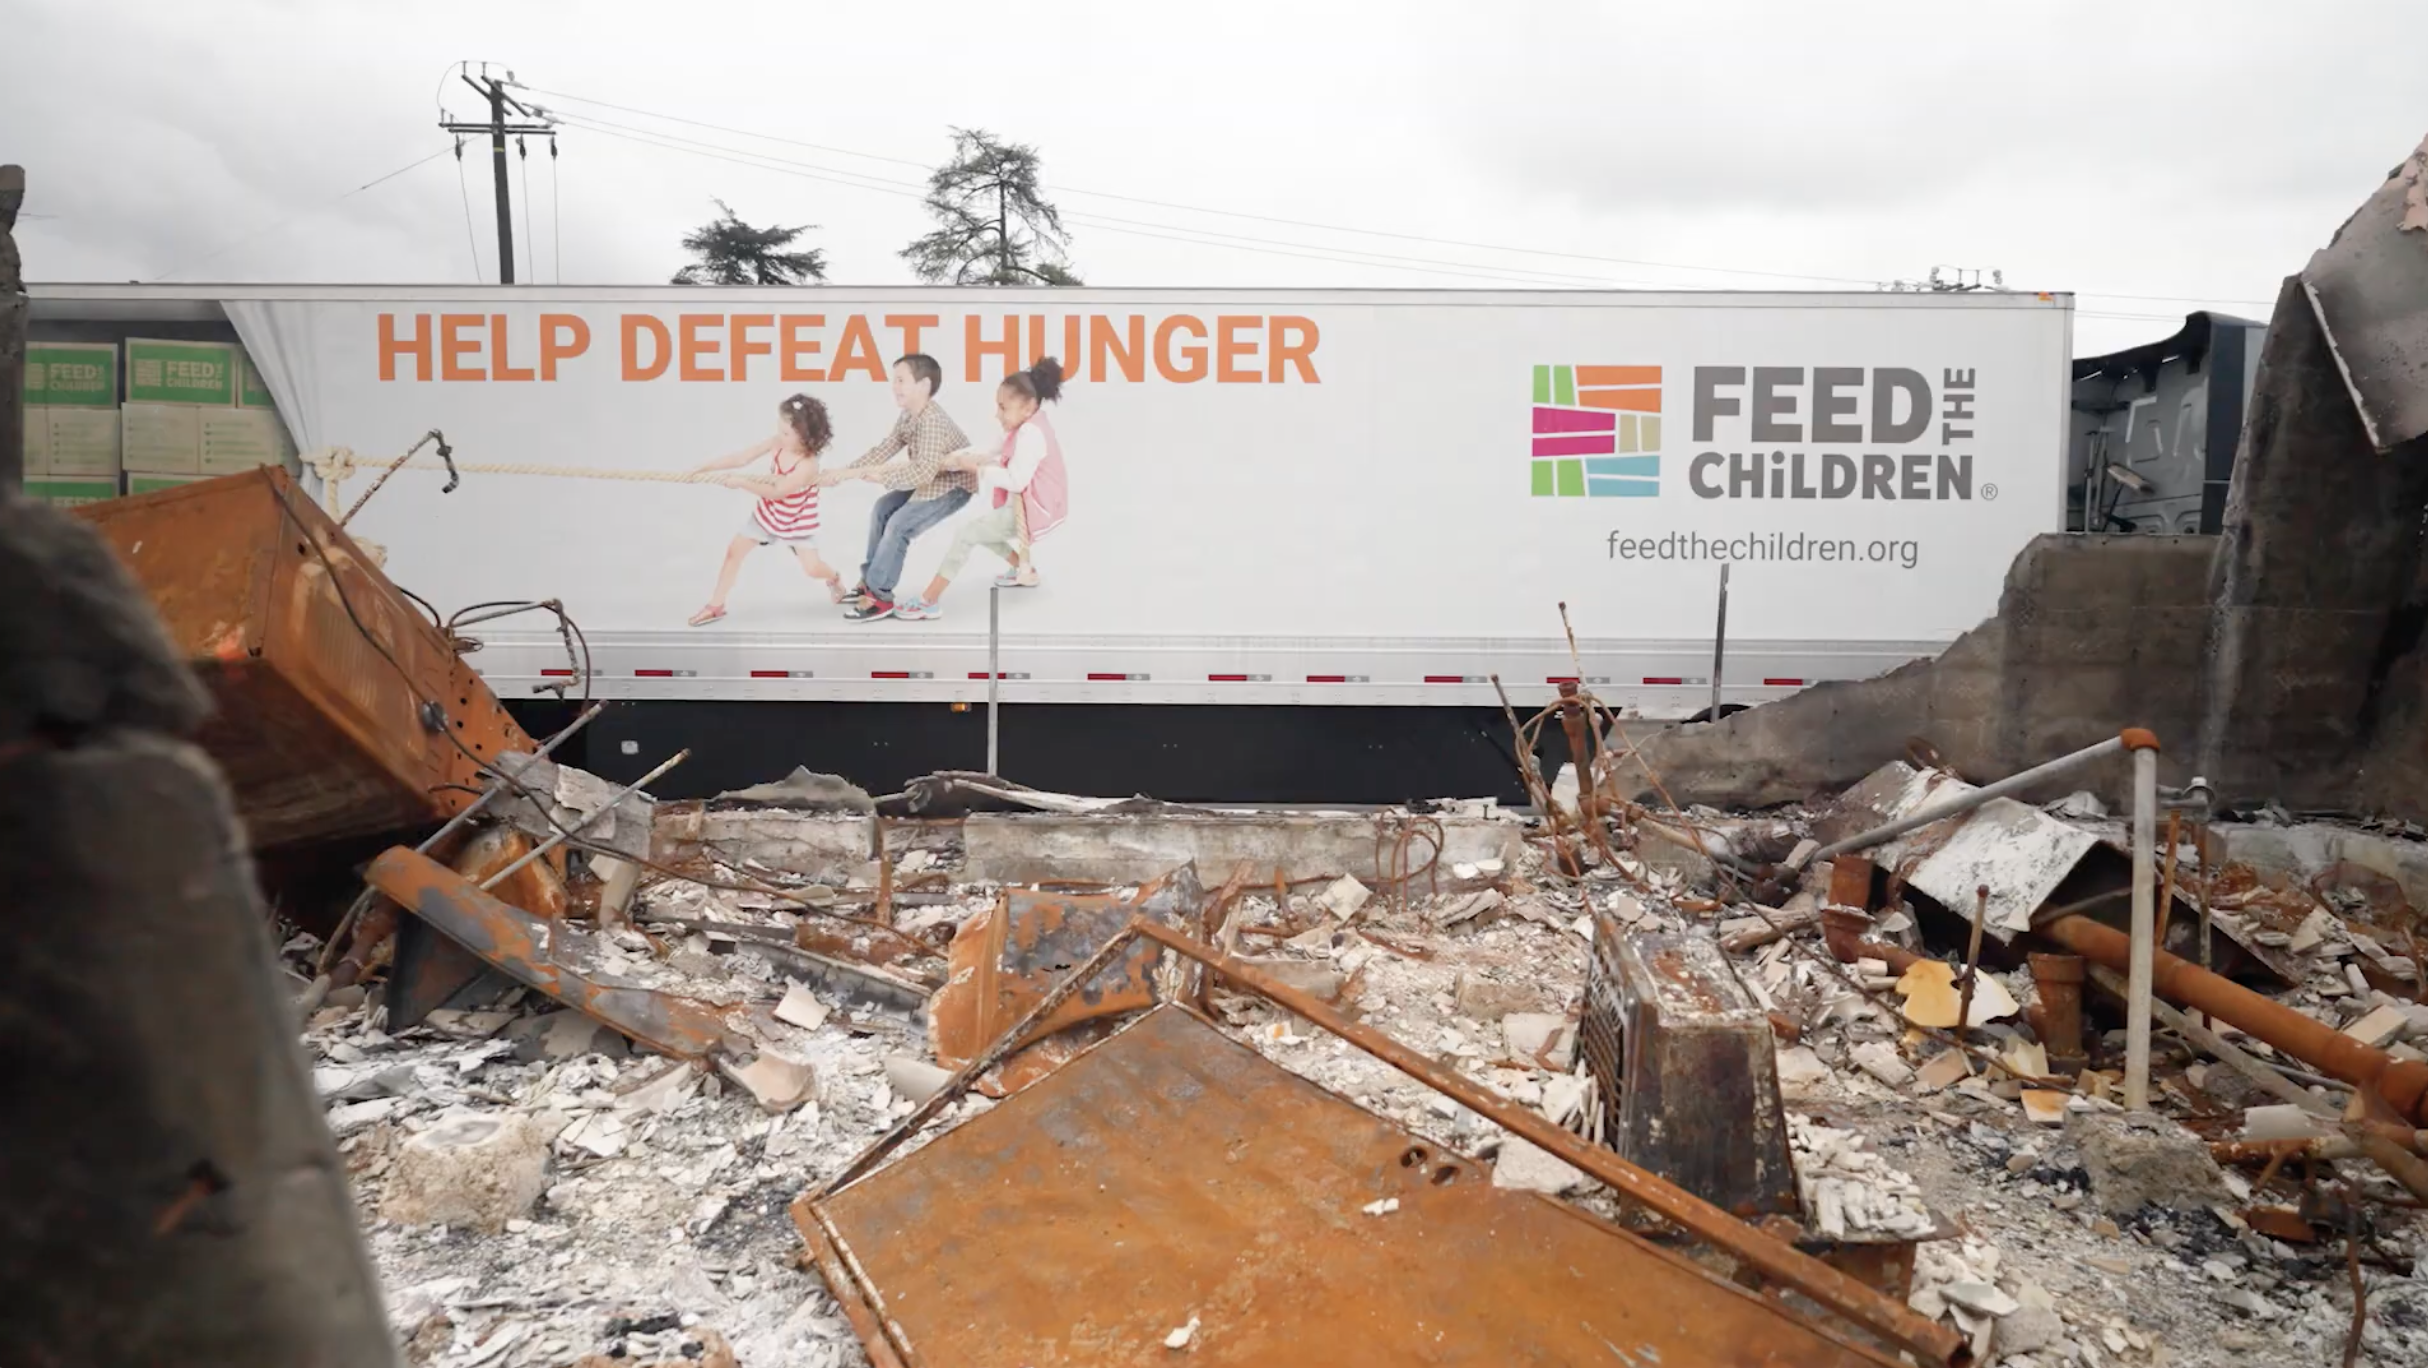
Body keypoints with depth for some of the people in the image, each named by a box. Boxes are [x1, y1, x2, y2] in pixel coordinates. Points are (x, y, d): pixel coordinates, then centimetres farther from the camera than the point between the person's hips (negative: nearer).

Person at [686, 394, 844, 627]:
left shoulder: (807, 465, -35)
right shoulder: (777, 443, -20)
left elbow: (777, 492, -32)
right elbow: (741, 458, -17)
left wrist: (742, 483, -31)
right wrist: (704, 468, -19)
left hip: (797, 522, -5)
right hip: (767, 513, 5)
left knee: (812, 568, -7)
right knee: (734, 551, 2)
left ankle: (834, 578, 33)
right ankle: (716, 606, 14)